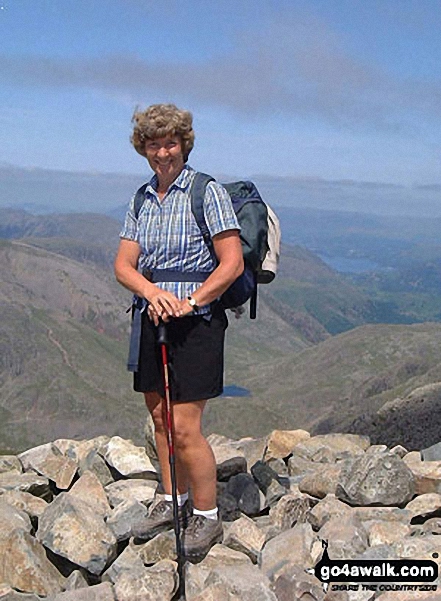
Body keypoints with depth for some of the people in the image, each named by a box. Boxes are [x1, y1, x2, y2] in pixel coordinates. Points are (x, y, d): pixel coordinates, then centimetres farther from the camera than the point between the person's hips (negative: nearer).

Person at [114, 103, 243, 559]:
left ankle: (207, 517, 13)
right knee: (160, 418, 15)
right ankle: (173, 501, 33)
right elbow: (123, 265, 4)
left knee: (185, 428, -6)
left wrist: (189, 302, -18)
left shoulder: (207, 192, -7)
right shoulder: (141, 200, 11)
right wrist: (152, 292, -16)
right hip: (151, 318, 6)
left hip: (196, 320, -6)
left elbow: (232, 264, -12)